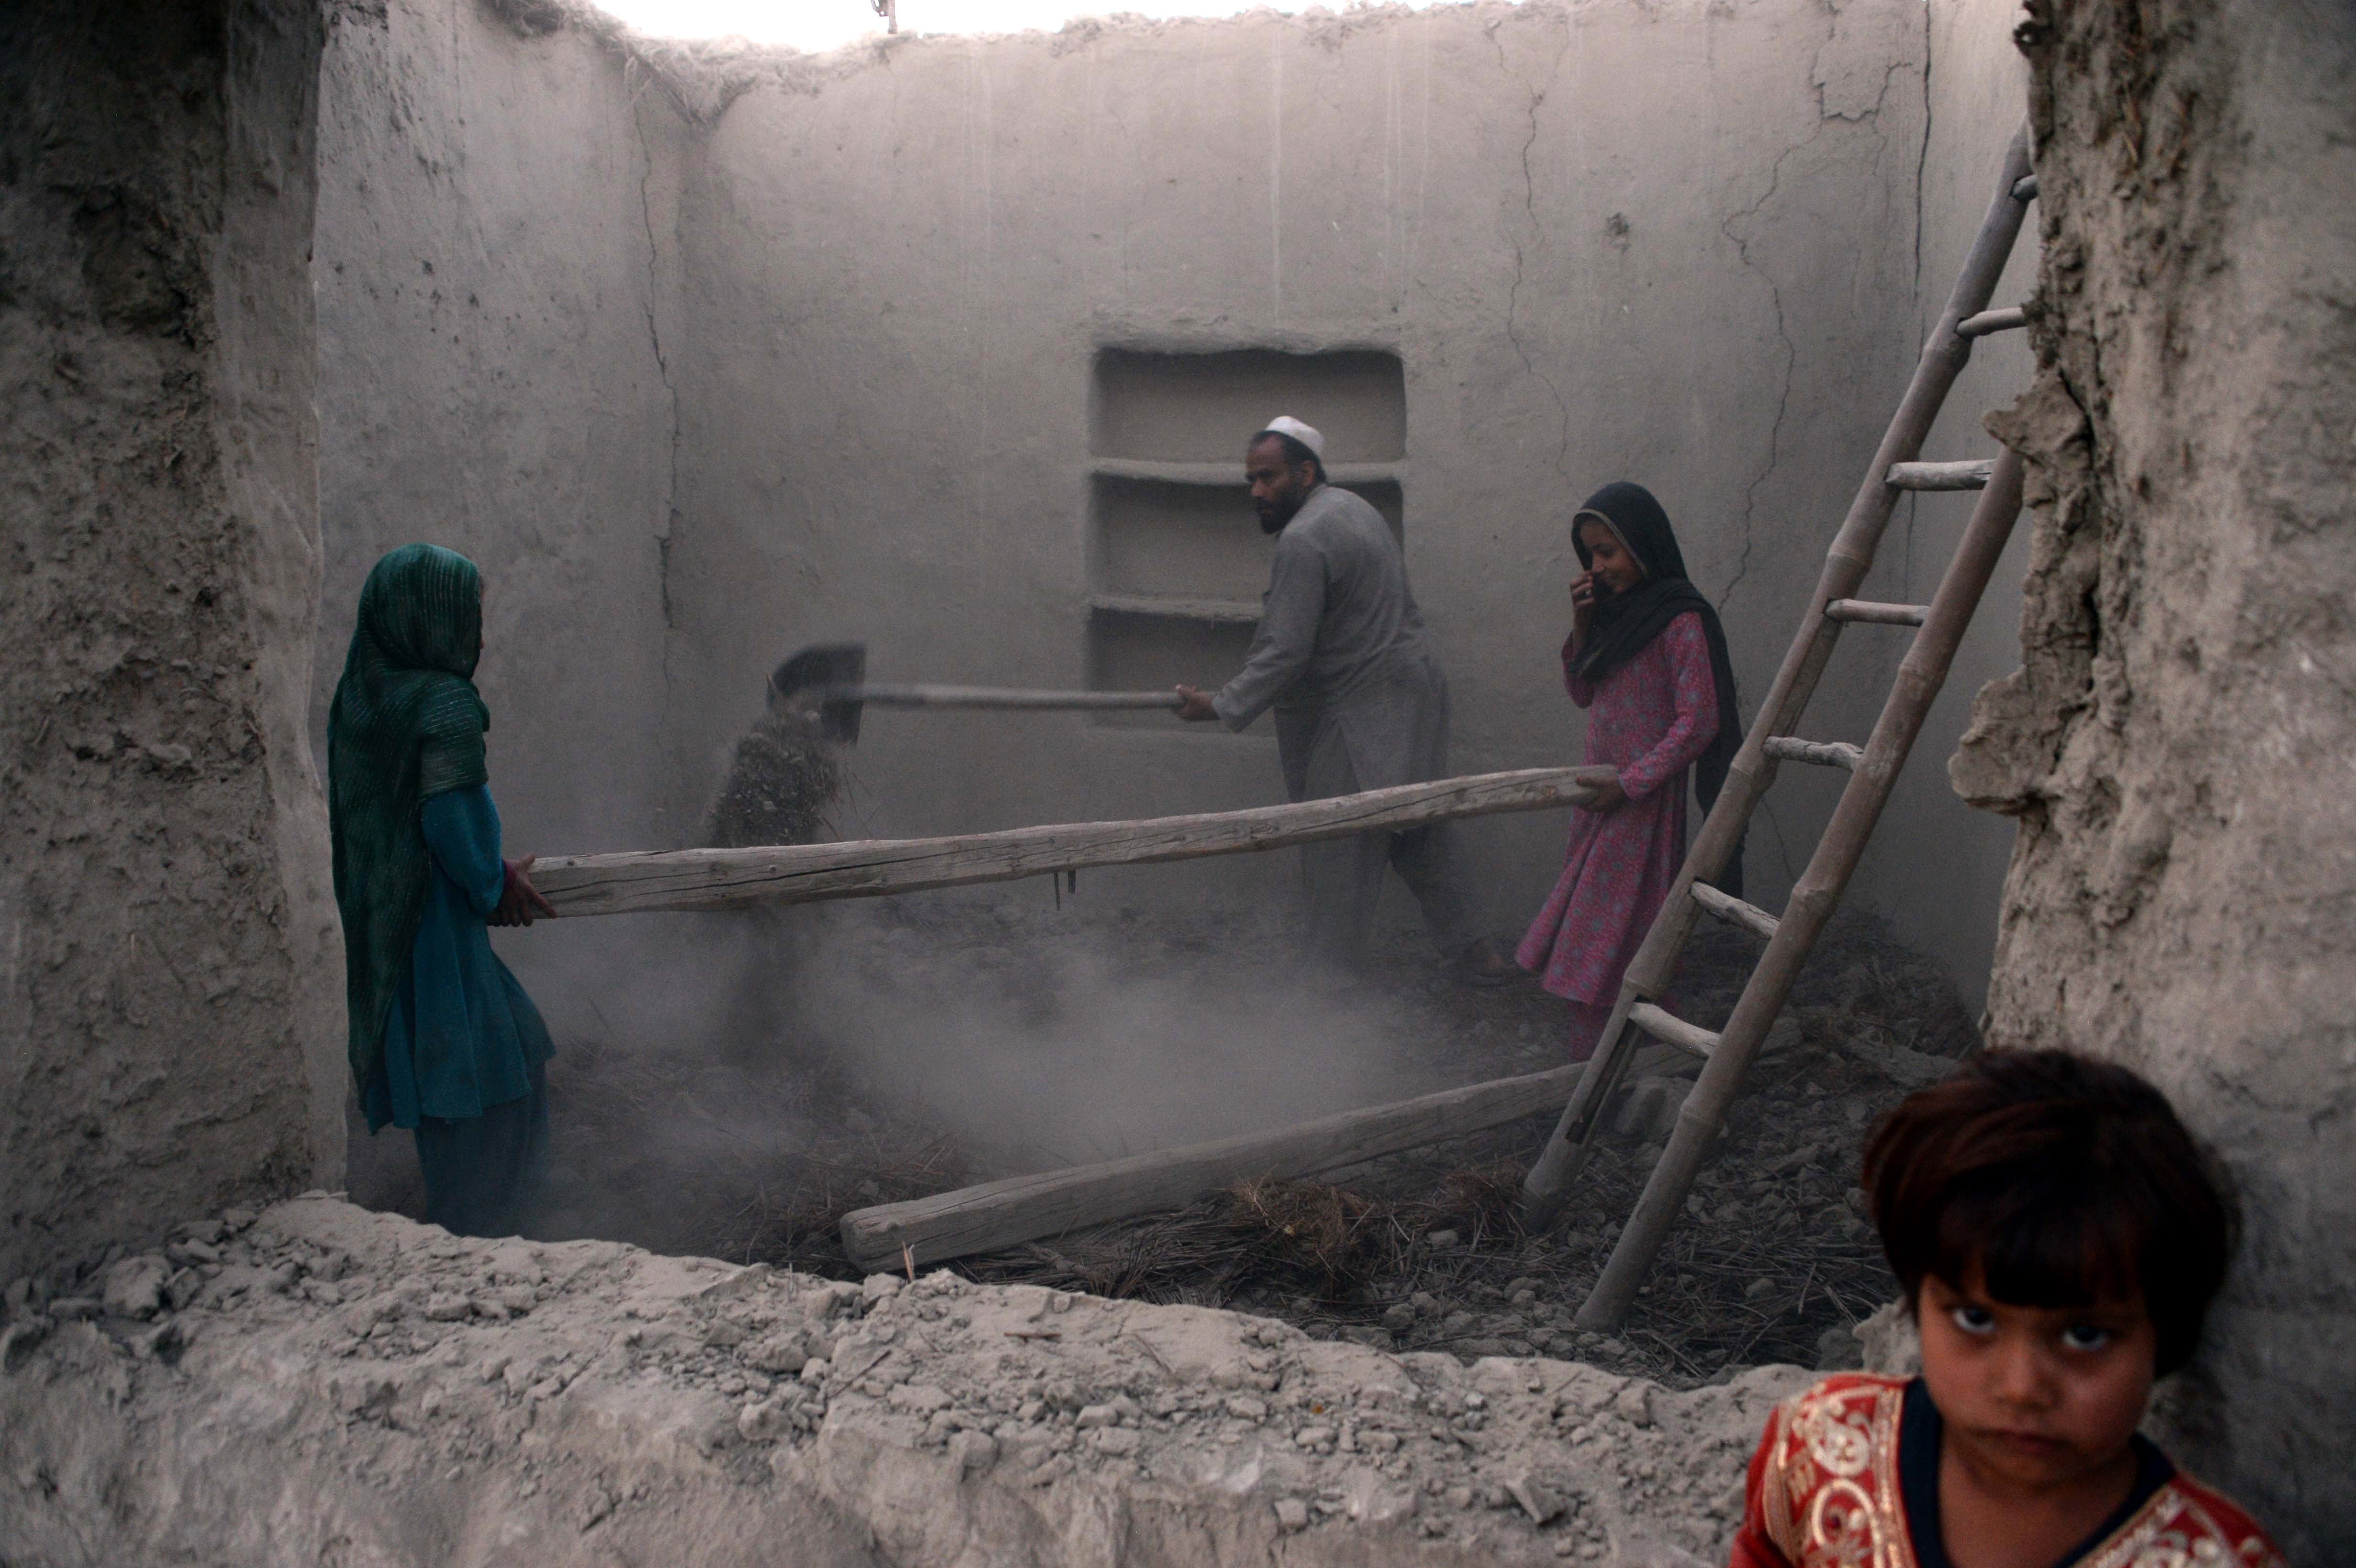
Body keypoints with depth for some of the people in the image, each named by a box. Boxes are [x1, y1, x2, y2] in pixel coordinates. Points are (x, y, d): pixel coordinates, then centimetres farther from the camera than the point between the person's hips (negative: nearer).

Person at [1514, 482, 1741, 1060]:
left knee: (1609, 946, -6)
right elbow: (1582, 693, 16)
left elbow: (1698, 722, -18)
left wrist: (1628, 785, -18)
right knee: (1585, 946, 11)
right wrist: (1581, 627, 0)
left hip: (1644, 799, -8)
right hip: (1602, 794, 8)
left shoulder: (1681, 621, -15)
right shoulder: (1617, 609, 10)